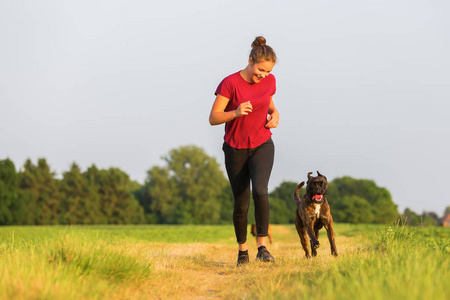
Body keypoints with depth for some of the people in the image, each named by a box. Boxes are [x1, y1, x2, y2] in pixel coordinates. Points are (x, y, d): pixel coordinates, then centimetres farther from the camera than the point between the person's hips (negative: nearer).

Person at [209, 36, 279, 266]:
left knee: (260, 191, -25)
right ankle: (242, 249, 27)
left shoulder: (269, 81, -3)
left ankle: (262, 247, -21)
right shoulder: (230, 83, -15)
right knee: (241, 205, 3)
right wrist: (236, 113, -31)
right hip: (235, 149, -1)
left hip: (261, 146, 1)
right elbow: (213, 118, -13)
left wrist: (275, 114, -5)